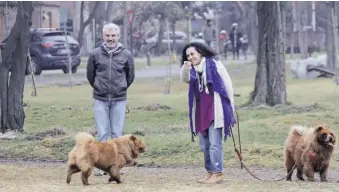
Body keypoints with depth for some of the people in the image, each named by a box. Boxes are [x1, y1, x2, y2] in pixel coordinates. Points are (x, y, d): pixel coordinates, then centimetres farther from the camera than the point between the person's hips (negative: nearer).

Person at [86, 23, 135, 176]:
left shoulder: (126, 55, 0)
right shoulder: (95, 54, -2)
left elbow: (130, 77, 12)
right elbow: (90, 75, 10)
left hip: (119, 100, 1)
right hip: (100, 100, 0)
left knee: (117, 133, 5)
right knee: (102, 133, 0)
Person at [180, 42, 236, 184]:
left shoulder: (214, 63, -4)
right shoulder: (192, 70, 13)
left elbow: (227, 83, -3)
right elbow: (185, 79, -7)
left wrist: (231, 106, -3)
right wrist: (185, 69, -28)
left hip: (215, 109, -7)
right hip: (200, 111, 7)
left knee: (214, 143, -9)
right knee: (204, 144, 11)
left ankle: (218, 173, -5)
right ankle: (210, 172, 20)